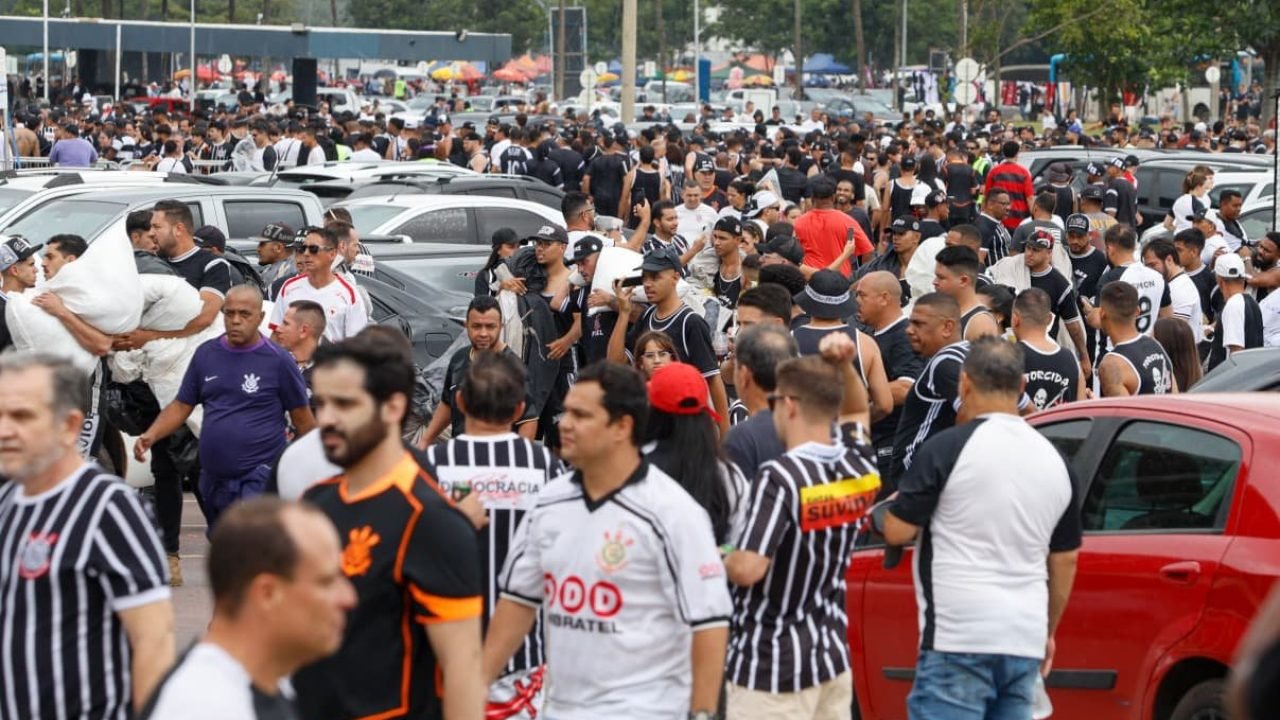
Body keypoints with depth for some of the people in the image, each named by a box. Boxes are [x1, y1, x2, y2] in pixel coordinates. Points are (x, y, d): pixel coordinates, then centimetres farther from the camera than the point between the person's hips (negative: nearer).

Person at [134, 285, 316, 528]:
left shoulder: (278, 361, -5)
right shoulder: (206, 353, 8)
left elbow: (303, 419, 0)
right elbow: (181, 406, 13)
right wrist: (150, 436, -4)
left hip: (259, 479, -6)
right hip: (213, 479, 6)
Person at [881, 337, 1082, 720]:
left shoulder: (948, 447, -8)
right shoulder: (1053, 460, 11)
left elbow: (897, 531, -4)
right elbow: (1065, 560, 18)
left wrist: (893, 506, 18)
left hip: (959, 637, -6)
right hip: (1024, 641, 6)